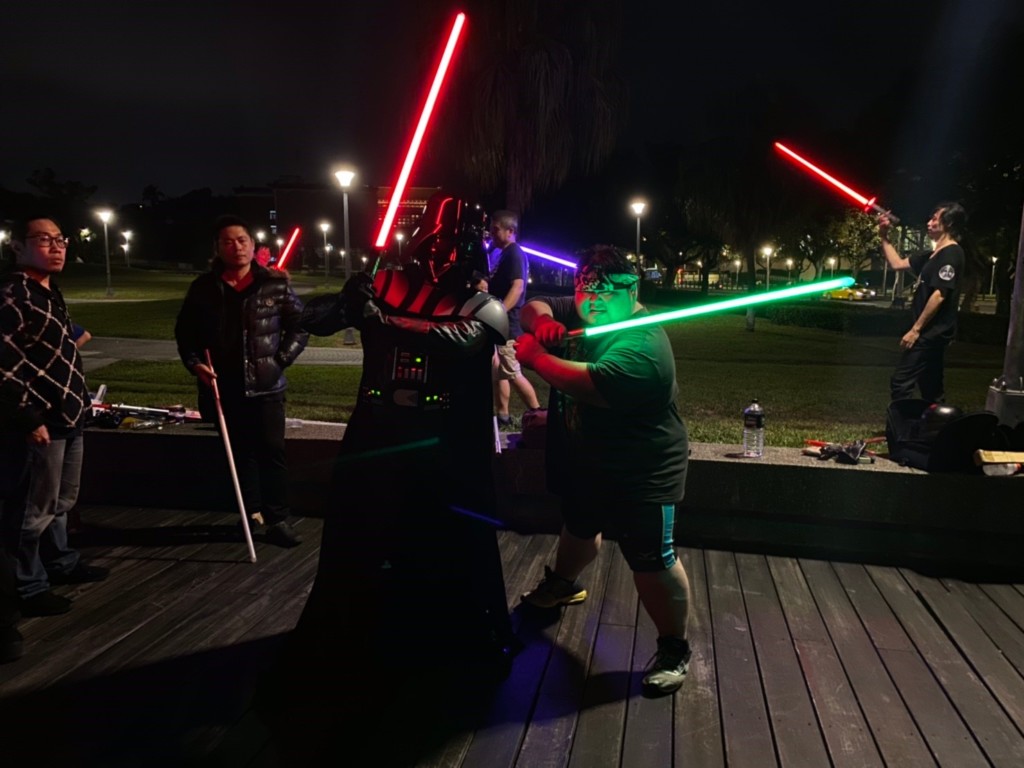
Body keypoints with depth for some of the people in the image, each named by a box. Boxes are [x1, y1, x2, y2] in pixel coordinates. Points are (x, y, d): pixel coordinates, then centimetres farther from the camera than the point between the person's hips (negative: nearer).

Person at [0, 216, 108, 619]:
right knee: (33, 510, 3)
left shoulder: (49, 291, 12)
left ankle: (61, 563, 40)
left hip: (66, 417, 10)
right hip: (38, 423, -10)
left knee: (60, 502, 23)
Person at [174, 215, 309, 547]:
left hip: (265, 385, -2)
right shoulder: (203, 287, 2)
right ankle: (252, 514, 25)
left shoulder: (275, 283, -2)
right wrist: (194, 363, -6)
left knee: (271, 451, -1)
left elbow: (299, 325, 3)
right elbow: (185, 331, 10)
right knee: (239, 452, 12)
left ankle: (277, 520, 6)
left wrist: (281, 360, -6)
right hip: (223, 386, 2)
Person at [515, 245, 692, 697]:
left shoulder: (642, 345, -29)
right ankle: (563, 584, 58)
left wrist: (534, 356, -31)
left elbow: (592, 385, -42)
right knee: (578, 528, 31)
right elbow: (534, 308, 5)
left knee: (651, 562, -2)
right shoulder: (579, 314, -1)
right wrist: (543, 320, -19)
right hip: (583, 463, 9)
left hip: (638, 477, -9)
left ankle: (674, 650, 16)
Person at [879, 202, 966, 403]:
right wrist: (884, 236, 12)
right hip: (931, 332, 10)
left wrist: (915, 329, -21)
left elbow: (939, 295, -21)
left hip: (931, 333, -10)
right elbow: (897, 264, 21)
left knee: (900, 383, -13)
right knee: (931, 386, 15)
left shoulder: (951, 254, -14)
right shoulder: (934, 254, 15)